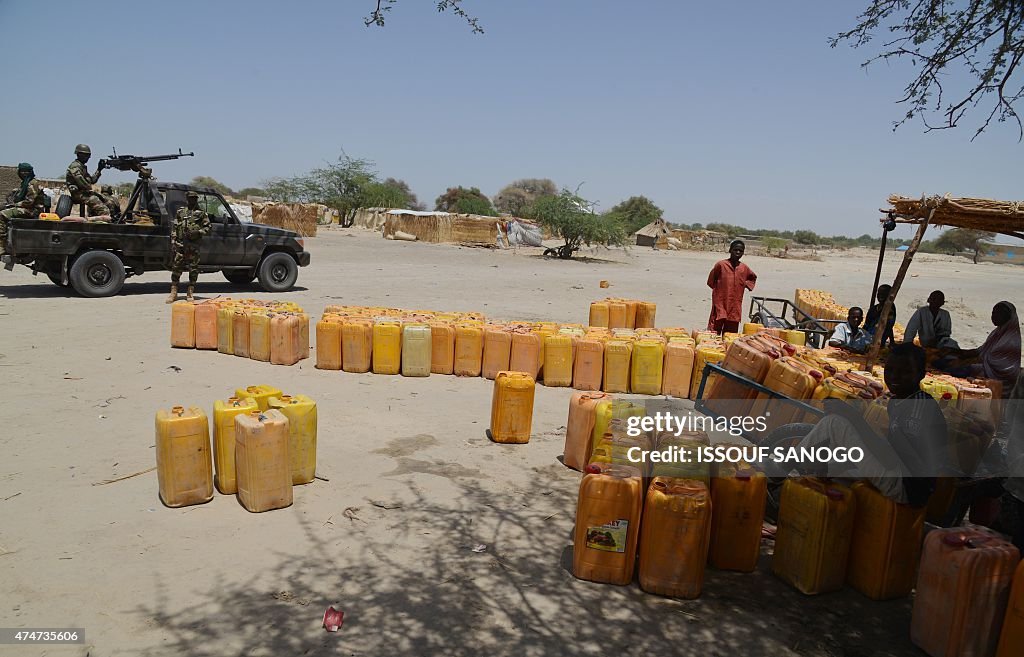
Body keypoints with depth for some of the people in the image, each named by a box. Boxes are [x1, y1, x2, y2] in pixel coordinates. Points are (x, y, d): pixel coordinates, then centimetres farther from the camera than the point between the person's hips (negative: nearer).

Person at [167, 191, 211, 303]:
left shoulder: (201, 213, 7)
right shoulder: (180, 212, 12)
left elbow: (208, 228, 6)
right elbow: (174, 228, 11)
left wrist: (198, 232, -12)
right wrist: (173, 243, 2)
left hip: (194, 246, -1)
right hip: (180, 244, 1)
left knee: (193, 269, 1)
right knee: (176, 268, -1)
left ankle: (190, 293, 10)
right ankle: (173, 293, 5)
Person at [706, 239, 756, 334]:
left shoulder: (744, 268, 7)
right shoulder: (721, 264, -5)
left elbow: (753, 277, 28)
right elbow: (710, 281, 4)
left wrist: (747, 285, 13)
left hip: (735, 308, 4)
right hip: (720, 306, -4)